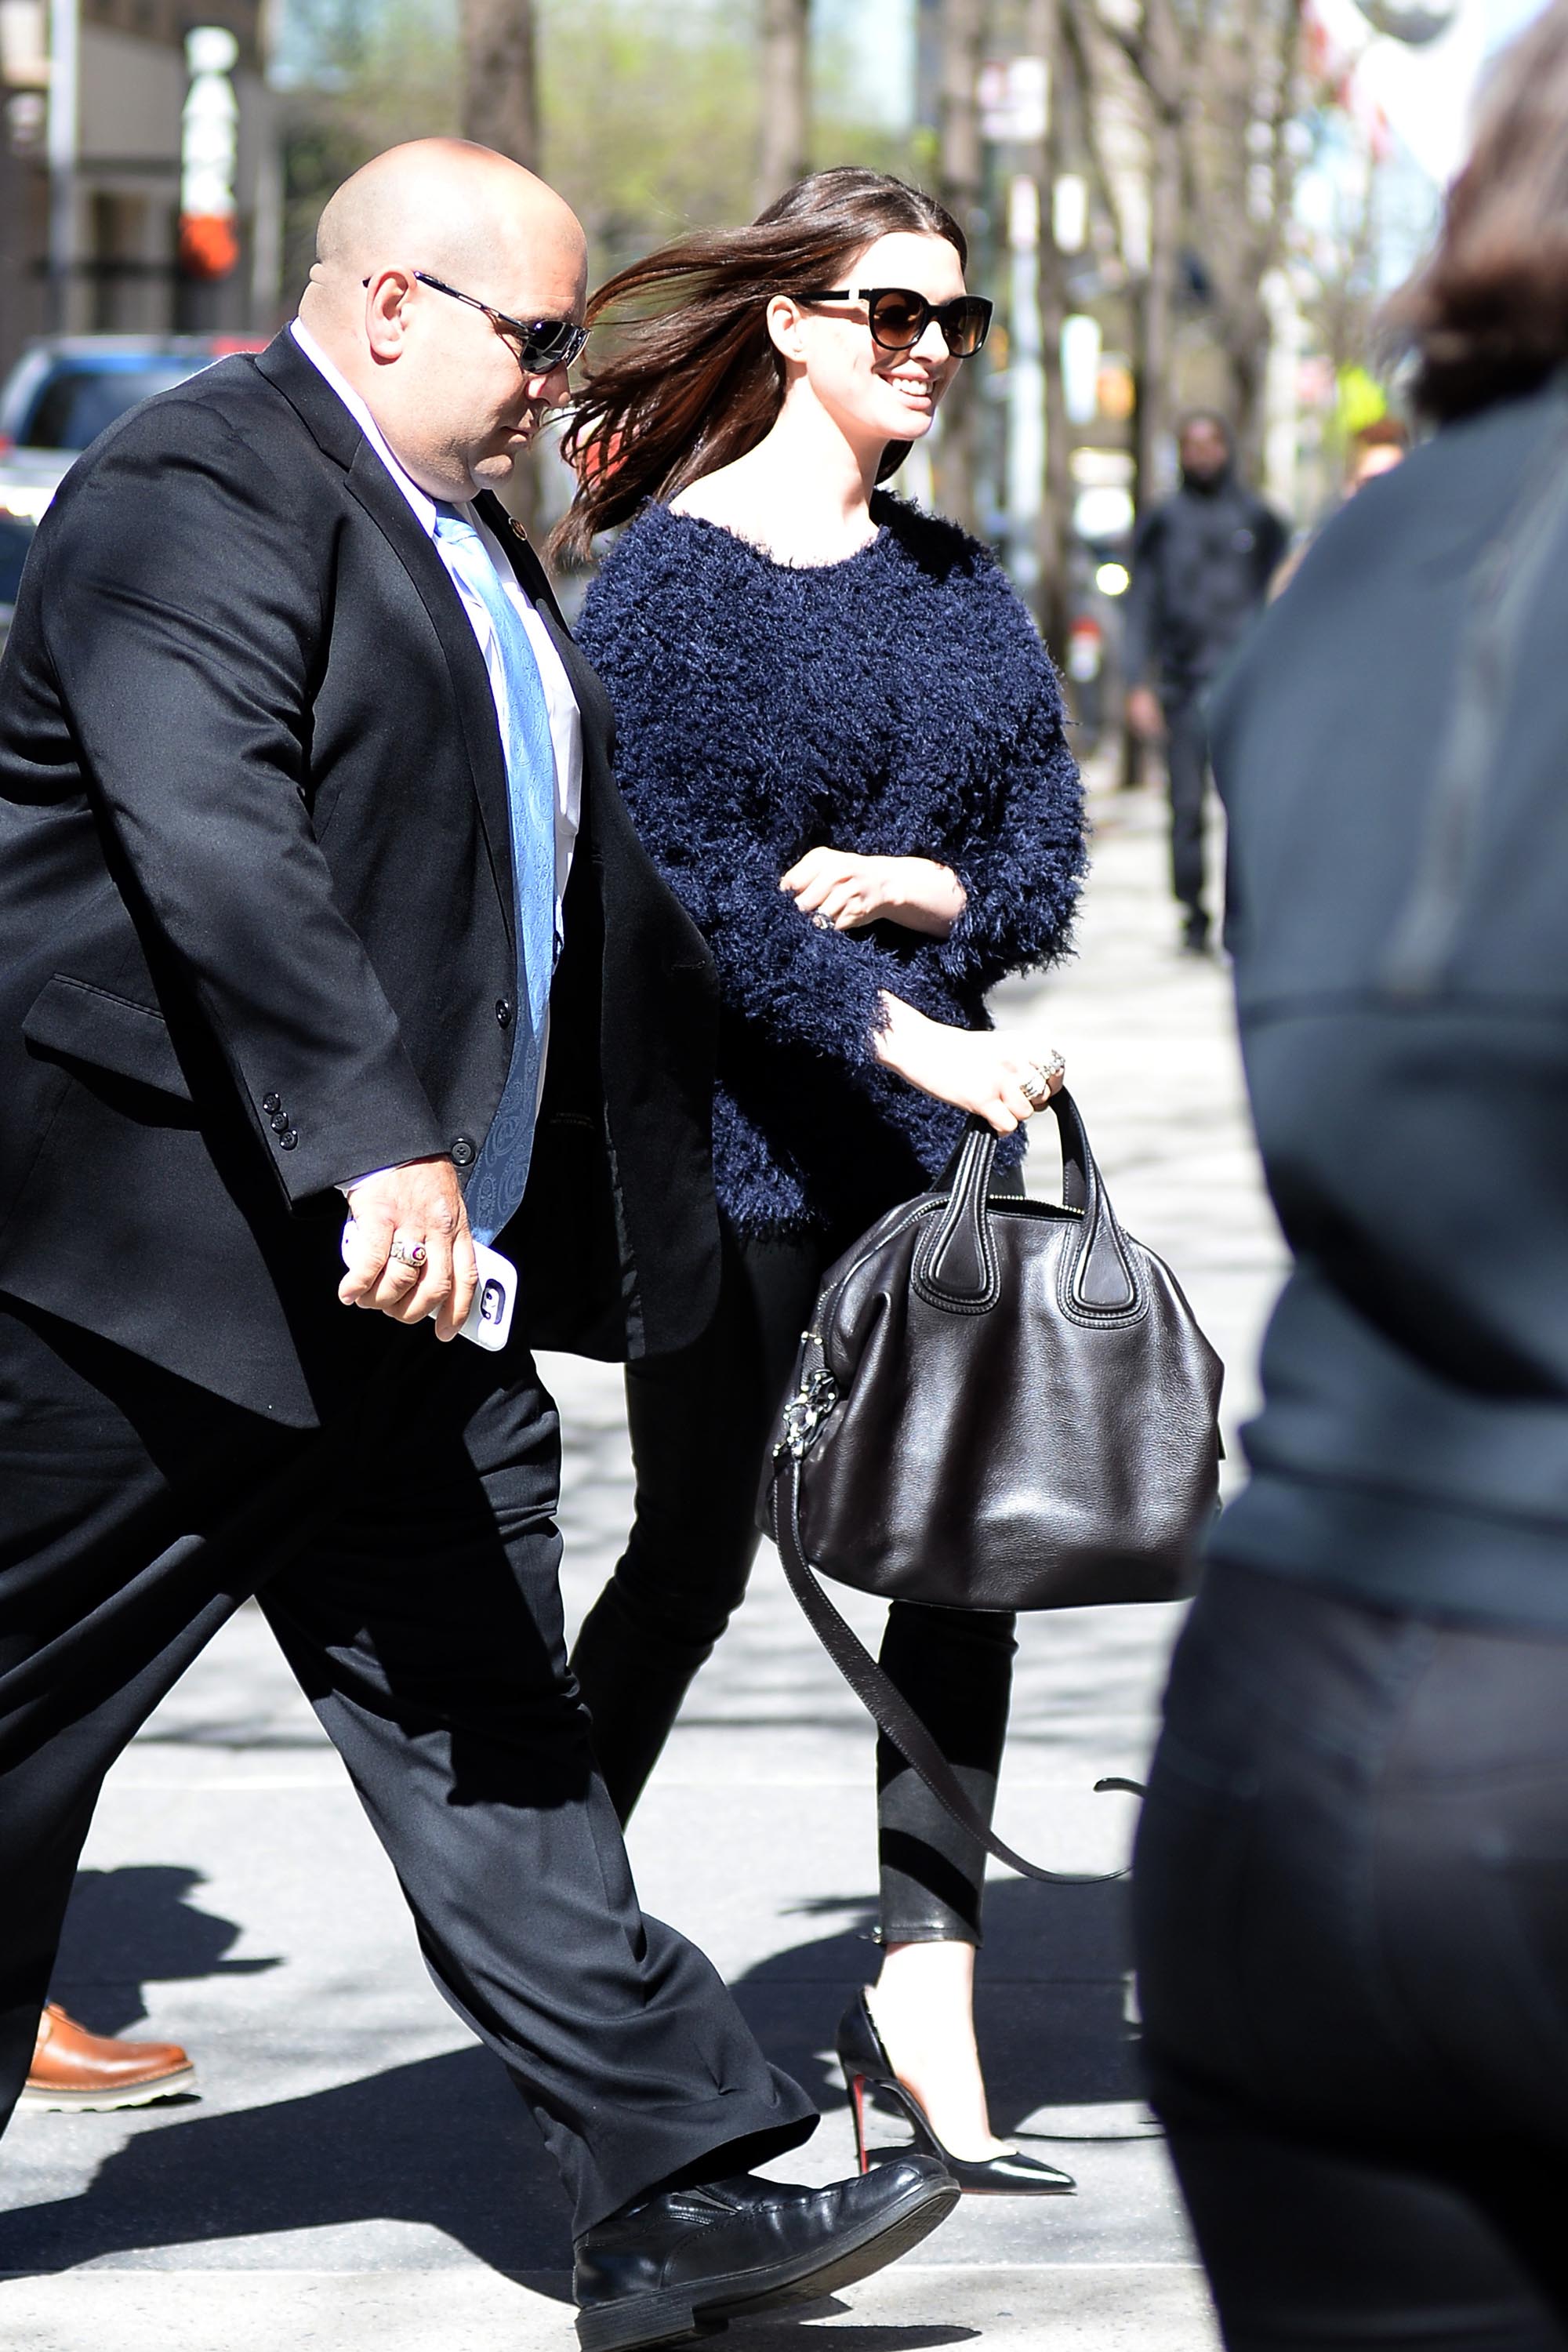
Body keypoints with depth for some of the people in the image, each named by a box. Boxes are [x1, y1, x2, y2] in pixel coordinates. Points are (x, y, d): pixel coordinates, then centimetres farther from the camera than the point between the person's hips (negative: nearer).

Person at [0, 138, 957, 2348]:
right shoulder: (195, 492, -14)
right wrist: (373, 1146, -36)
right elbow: (215, 837, -28)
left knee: (490, 1732, 5)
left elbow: (576, 871, 31)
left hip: (423, 1264, 9)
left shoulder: (459, 531, 19)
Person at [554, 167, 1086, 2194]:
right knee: (696, 1557, 4)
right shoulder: (666, 574, -7)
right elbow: (683, 870, -15)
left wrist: (921, 889, -11)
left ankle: (923, 2008, 4)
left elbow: (1048, 861, 10)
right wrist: (903, 1036, -23)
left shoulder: (959, 581, 13)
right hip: (737, 1143, -6)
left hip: (939, 1130, 6)